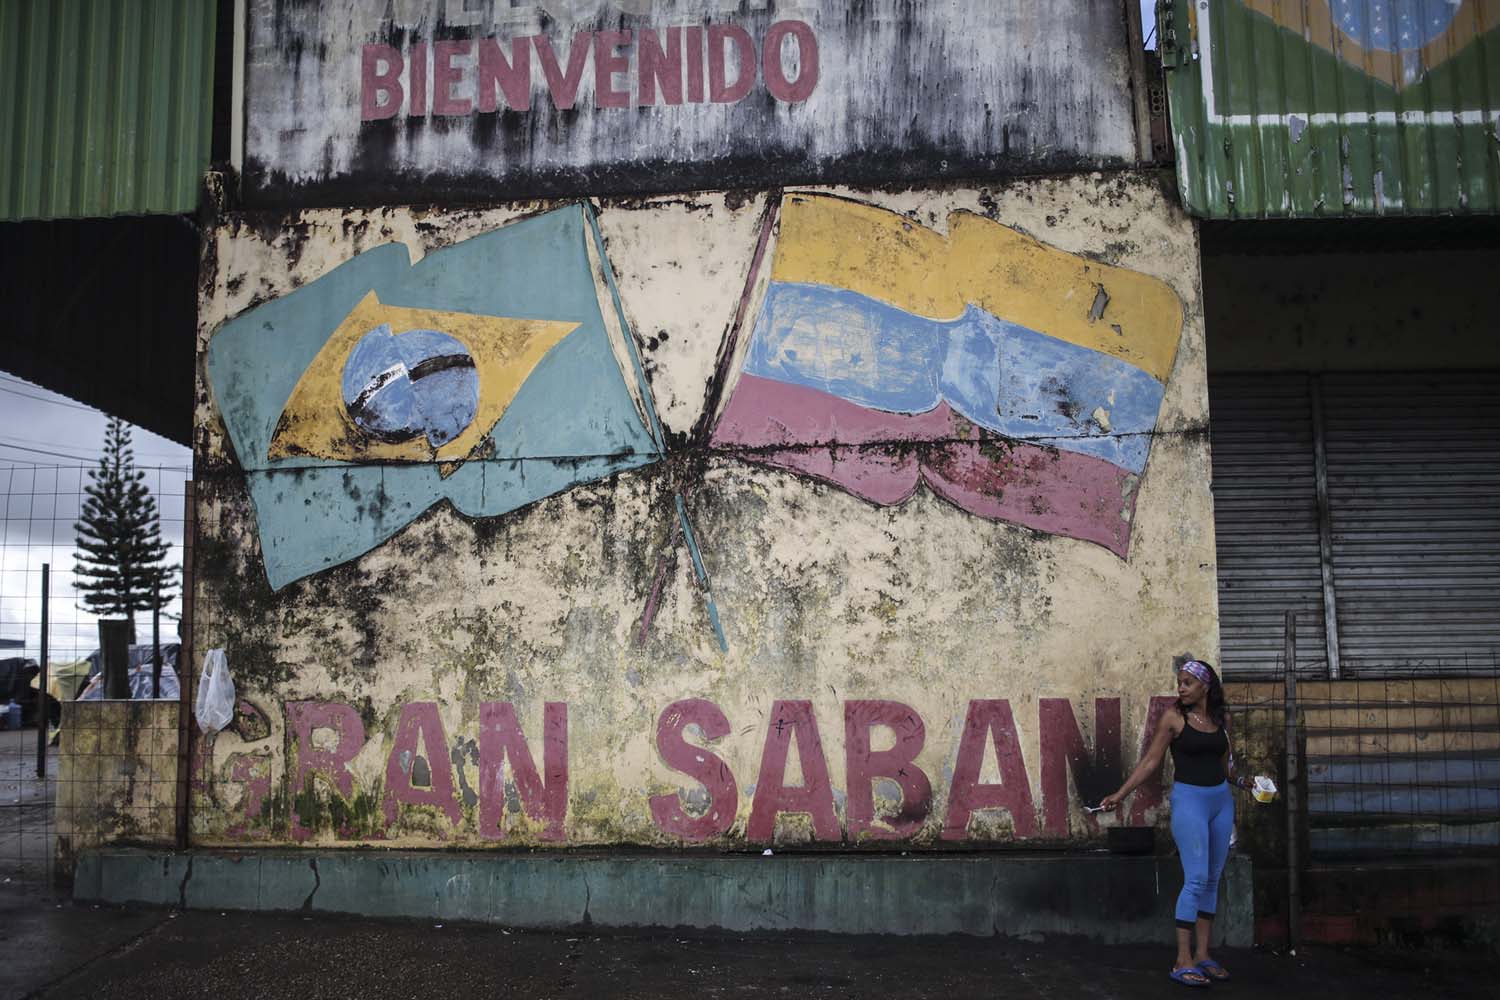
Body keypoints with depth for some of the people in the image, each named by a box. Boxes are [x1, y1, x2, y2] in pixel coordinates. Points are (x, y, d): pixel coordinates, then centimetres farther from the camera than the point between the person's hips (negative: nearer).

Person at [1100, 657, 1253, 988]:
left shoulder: (1222, 718, 7)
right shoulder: (1174, 717, -6)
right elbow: (1151, 761, -5)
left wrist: (1241, 781, 5)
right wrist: (1119, 795, -10)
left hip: (1221, 799, 5)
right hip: (1189, 799, -5)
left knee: (1212, 879, 8)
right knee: (1196, 879, -11)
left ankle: (1203, 954, 16)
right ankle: (1183, 961, -6)